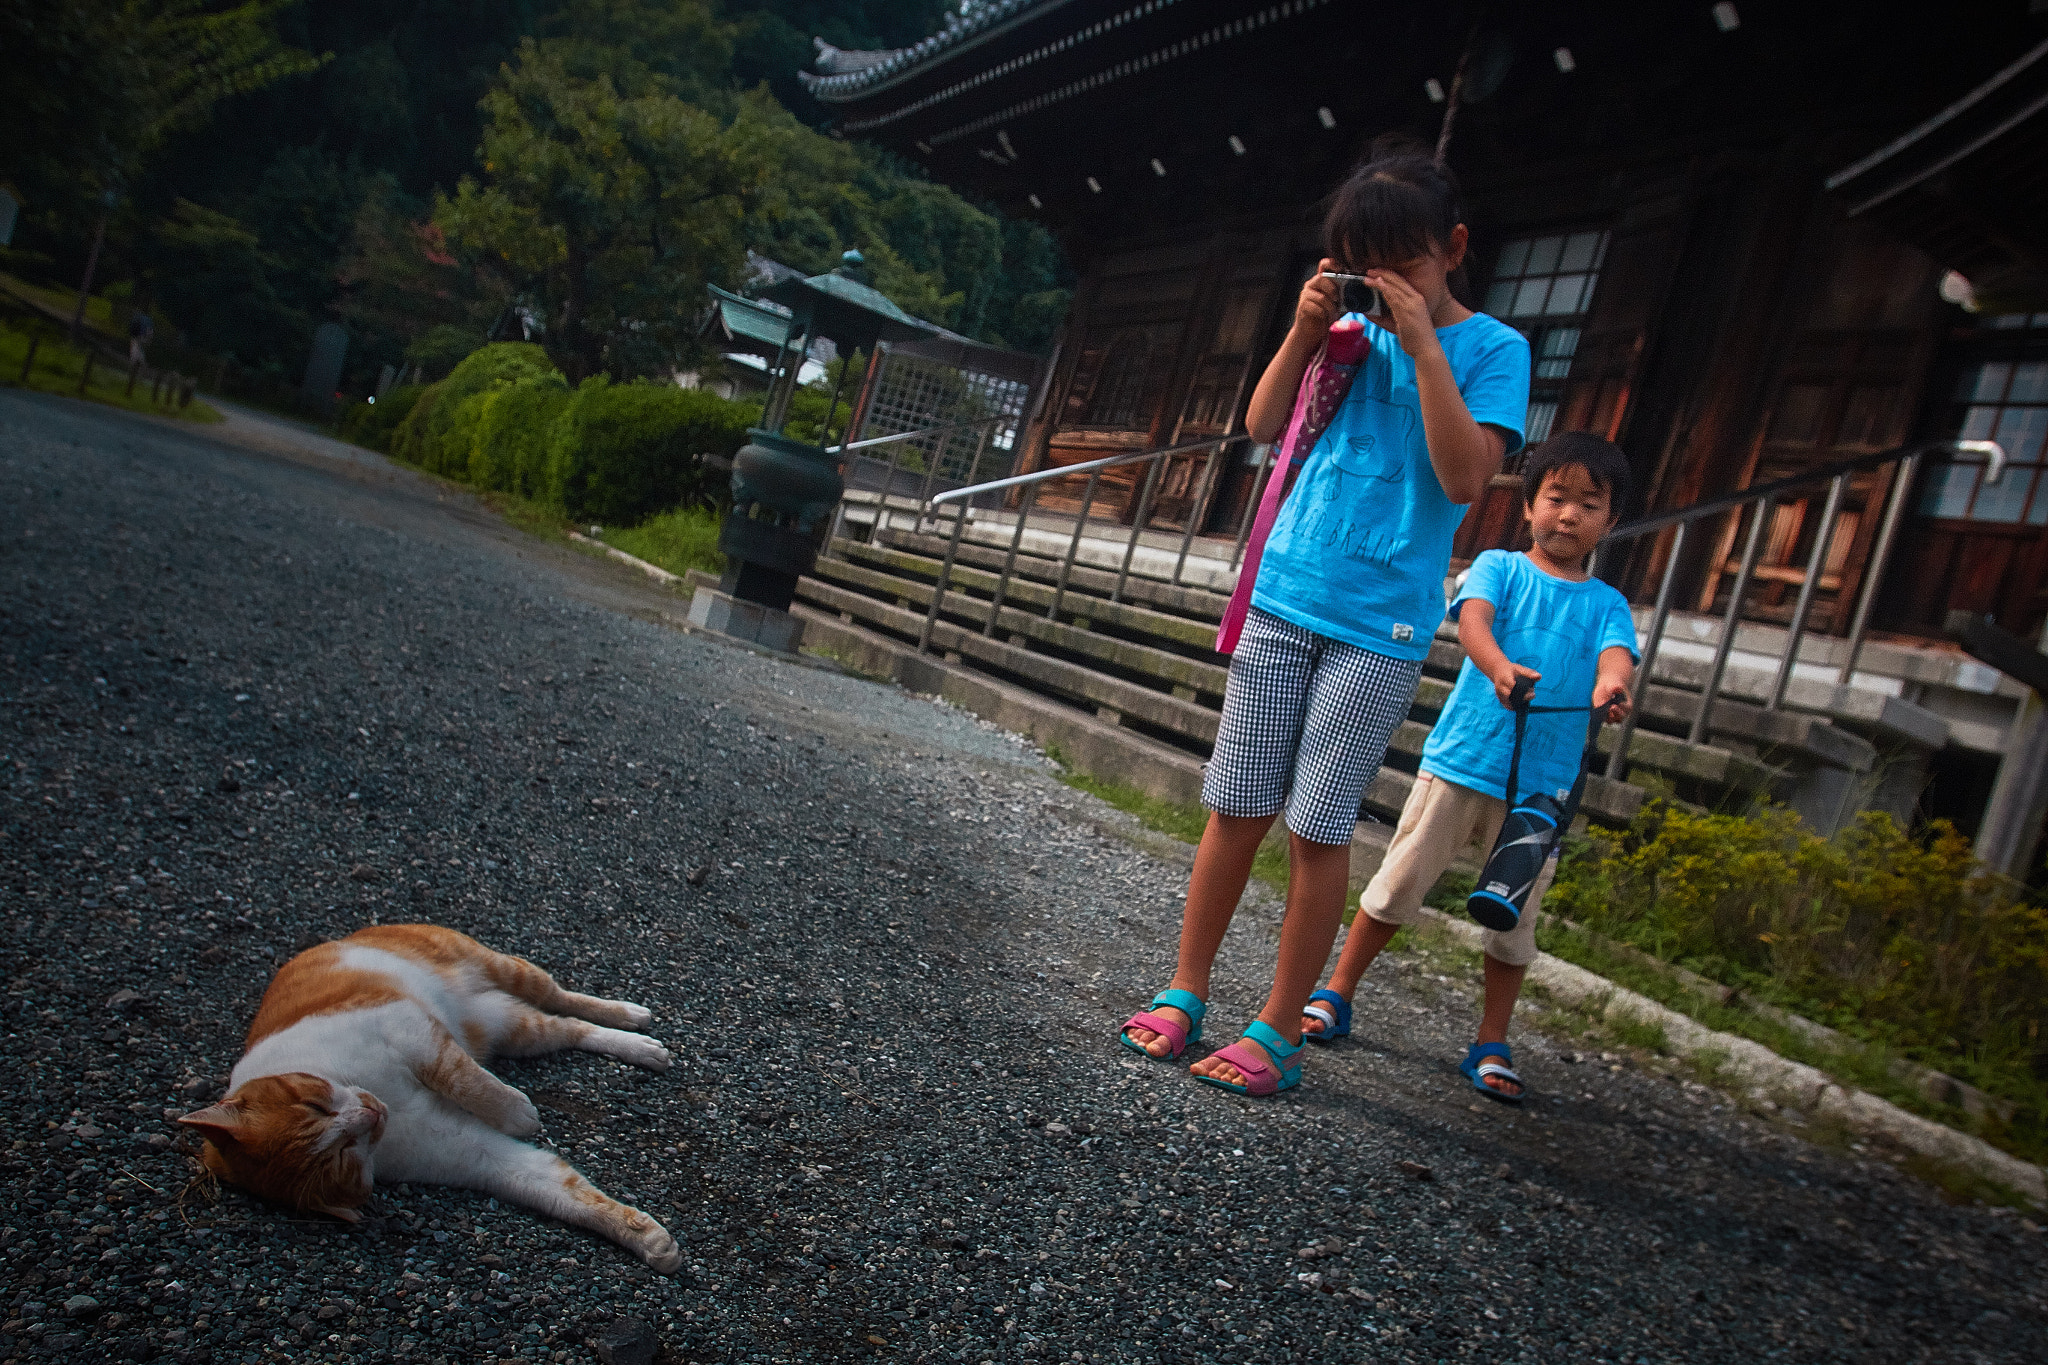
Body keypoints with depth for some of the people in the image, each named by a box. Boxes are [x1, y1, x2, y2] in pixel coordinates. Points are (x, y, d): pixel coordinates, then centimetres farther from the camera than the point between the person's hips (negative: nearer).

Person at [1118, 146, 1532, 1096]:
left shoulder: (1491, 348, 0)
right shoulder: (1354, 332, 11)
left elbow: (1465, 477, -13)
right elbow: (1261, 426, 10)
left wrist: (1424, 347, -14)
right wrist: (1305, 329, -1)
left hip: (1379, 627, -3)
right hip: (1285, 599, 4)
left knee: (1318, 829, -2)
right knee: (1236, 806, 5)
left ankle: (1278, 1029, 9)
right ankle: (1184, 992, 17)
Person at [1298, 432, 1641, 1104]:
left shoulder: (1606, 604, 8)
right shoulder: (1498, 566, 3)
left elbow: (1617, 652, -12)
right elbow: (1472, 619, -17)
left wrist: (1610, 685, -37)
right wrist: (1499, 666, -40)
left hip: (1541, 784, 2)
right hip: (1459, 759, -2)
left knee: (1515, 914, 7)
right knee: (1398, 885, 4)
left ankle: (1492, 1044, 21)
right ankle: (1335, 995, 19)